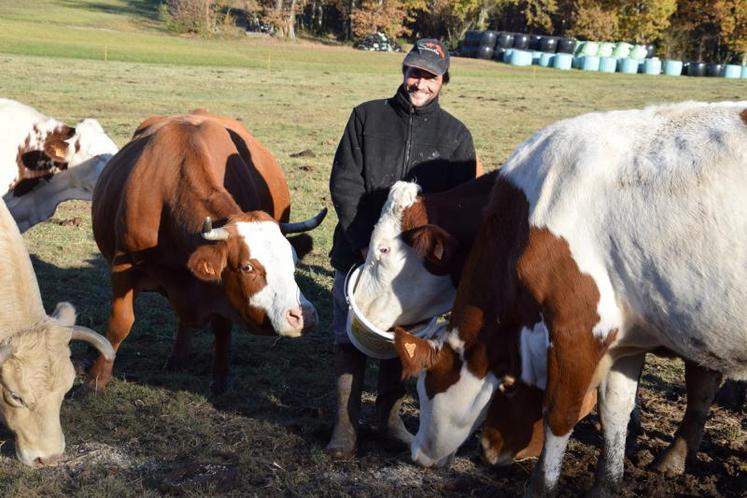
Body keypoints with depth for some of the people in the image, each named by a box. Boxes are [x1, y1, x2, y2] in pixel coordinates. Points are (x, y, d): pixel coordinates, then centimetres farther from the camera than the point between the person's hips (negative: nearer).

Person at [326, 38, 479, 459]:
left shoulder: (455, 135, 3)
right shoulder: (368, 117, 1)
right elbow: (343, 183, -3)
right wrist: (365, 244, -11)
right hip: (357, 251, -1)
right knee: (351, 339, 1)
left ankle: (389, 416, 28)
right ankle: (346, 425, 10)